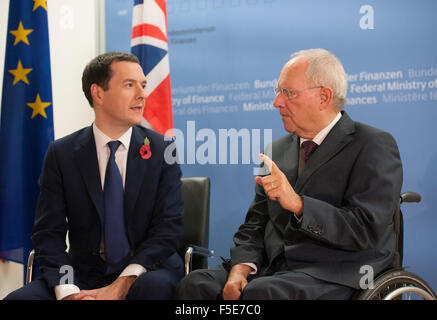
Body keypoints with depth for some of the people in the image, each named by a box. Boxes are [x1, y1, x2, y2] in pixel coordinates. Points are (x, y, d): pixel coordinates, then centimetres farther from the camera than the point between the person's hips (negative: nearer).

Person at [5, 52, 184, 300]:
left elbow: (169, 226, -5)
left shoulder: (162, 150, 1)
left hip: (145, 271, -1)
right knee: (18, 298, -25)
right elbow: (48, 233, -2)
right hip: (84, 272, 1)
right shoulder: (61, 154, 2)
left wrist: (122, 285, -18)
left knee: (155, 286, -35)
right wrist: (68, 293, -20)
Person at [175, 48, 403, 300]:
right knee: (195, 284, -19)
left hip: (335, 274, -5)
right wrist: (241, 267, -6)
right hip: (274, 267, 5)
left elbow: (367, 230, -14)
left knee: (259, 292, -32)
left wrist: (298, 204, -23)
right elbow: (255, 226, 14)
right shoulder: (278, 151, 15)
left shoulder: (375, 146, -4)